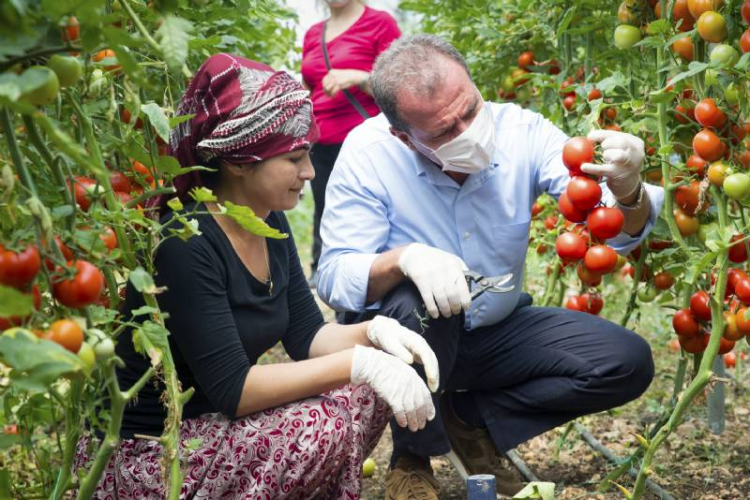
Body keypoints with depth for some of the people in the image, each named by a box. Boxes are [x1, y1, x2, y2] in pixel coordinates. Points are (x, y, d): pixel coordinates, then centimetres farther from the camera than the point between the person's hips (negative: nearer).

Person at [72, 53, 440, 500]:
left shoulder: (270, 223, 1)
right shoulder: (186, 245, -25)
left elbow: (307, 335, 5)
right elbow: (230, 389, -28)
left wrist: (374, 331, -15)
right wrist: (358, 362, -29)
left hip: (213, 421, 9)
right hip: (145, 455, -9)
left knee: (370, 393, -4)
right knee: (325, 425, -25)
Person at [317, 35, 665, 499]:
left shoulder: (523, 131, -16)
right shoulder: (368, 153, -22)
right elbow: (334, 277, -24)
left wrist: (628, 194, -44)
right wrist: (404, 258, -44)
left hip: (497, 331, 3)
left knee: (628, 363, -12)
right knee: (420, 304, -37)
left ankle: (471, 420, 1)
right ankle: (412, 457, -10)